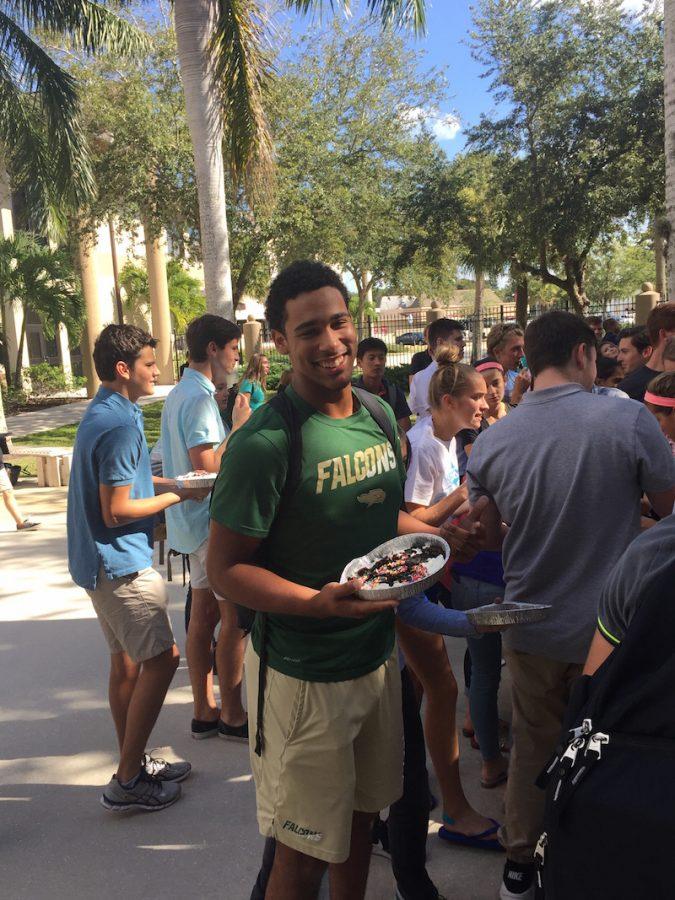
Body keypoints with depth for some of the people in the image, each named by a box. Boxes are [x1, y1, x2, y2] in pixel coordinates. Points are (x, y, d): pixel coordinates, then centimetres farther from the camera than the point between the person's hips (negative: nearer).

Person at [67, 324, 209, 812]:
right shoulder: (119, 425, -21)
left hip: (104, 562, 10)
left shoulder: (104, 414, 12)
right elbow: (116, 511, -22)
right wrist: (177, 496, -12)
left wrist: (169, 482, 8)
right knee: (161, 658, -4)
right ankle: (127, 781, 4)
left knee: (126, 661, 16)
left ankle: (134, 764, 29)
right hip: (121, 562, -10)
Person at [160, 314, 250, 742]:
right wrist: (238, 426, -17)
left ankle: (204, 711, 23)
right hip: (212, 521, -10)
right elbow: (208, 468, -24)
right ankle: (232, 715, 11)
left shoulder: (181, 394, 13)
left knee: (204, 614, 14)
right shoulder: (199, 398, -18)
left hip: (196, 523, 10)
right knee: (235, 617, 0)